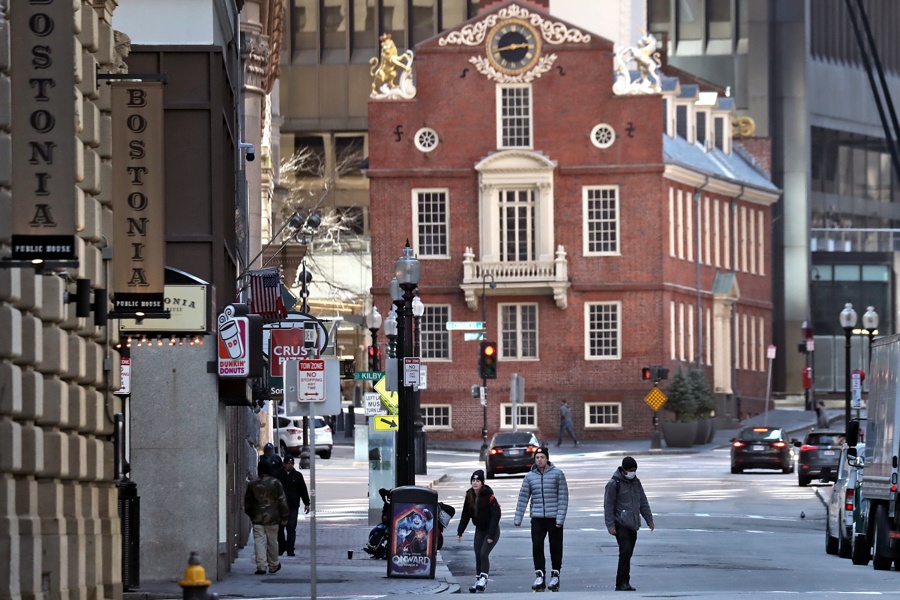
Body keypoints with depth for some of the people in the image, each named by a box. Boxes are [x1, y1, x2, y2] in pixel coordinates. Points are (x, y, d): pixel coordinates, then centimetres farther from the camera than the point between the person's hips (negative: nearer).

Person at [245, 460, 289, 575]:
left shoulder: (252, 484, 1)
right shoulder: (275, 483, -5)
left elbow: (247, 502, 11)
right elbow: (282, 501, -4)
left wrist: (250, 514, 26)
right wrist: (284, 516, 4)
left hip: (257, 518, 0)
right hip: (272, 518, 0)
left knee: (259, 541, -1)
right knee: (272, 542, 11)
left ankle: (261, 566, -12)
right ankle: (273, 565, 23)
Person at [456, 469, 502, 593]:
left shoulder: (488, 497, -20)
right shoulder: (469, 497, -1)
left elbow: (496, 515, -19)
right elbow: (465, 515, 6)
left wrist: (491, 535, -21)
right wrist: (460, 532, 2)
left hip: (491, 530, -6)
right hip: (479, 530, 6)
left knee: (483, 554, -16)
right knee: (478, 555, 3)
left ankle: (483, 579, -8)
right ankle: (478, 581, 9)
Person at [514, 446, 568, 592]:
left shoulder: (557, 474, -2)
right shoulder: (530, 476, 6)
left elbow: (563, 497, -5)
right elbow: (523, 498, 9)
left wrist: (560, 518, -12)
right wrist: (518, 519, 5)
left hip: (554, 518, -2)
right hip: (537, 518, 2)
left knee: (555, 547, 4)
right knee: (537, 546, -5)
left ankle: (555, 576, 16)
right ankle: (539, 577, 1)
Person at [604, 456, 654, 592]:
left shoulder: (636, 482, 14)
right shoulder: (614, 484, -7)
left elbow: (643, 503, 22)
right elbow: (608, 506, -8)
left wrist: (649, 519, 17)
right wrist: (610, 526, -13)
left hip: (633, 525, 7)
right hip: (621, 525, -7)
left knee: (628, 553, 6)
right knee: (625, 551, -17)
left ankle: (623, 583, 10)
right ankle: (622, 583, -16)